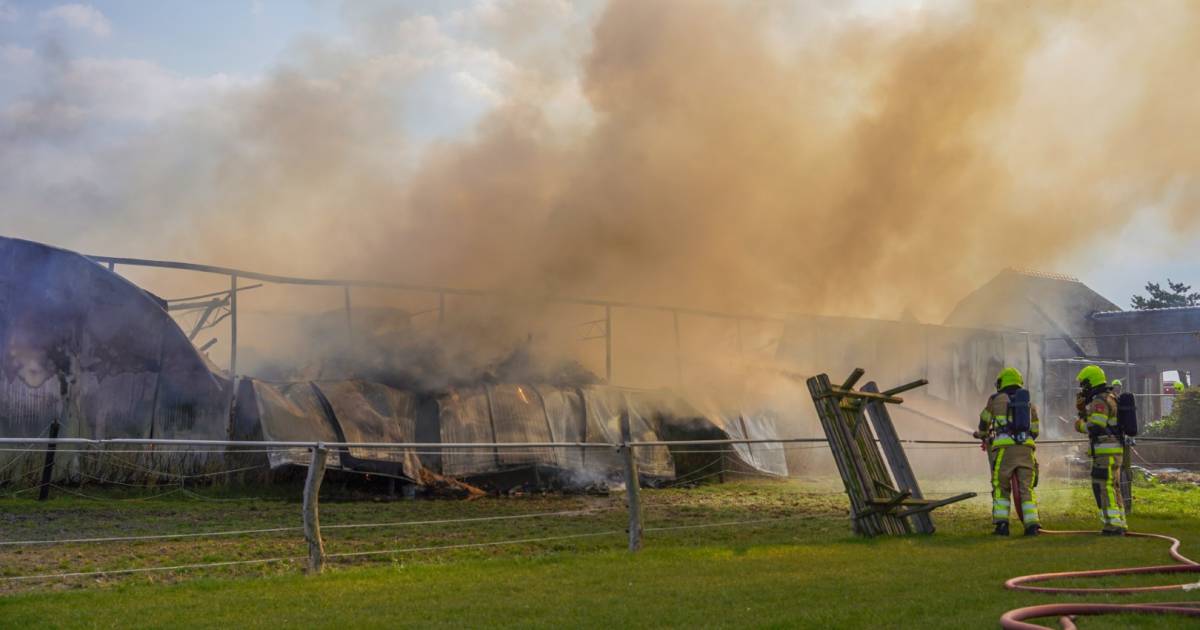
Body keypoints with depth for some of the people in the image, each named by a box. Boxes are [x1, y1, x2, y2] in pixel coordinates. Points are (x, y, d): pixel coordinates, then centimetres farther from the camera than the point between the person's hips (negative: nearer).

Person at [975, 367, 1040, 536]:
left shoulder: (996, 399, 11)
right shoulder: (1029, 403, 22)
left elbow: (984, 421, 26)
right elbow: (1035, 431, 22)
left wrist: (983, 435, 47)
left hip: (1004, 449, -3)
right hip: (1026, 448, 3)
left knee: (1001, 488, 8)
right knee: (1026, 489, 5)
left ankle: (1002, 524, 0)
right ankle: (1032, 524, -6)